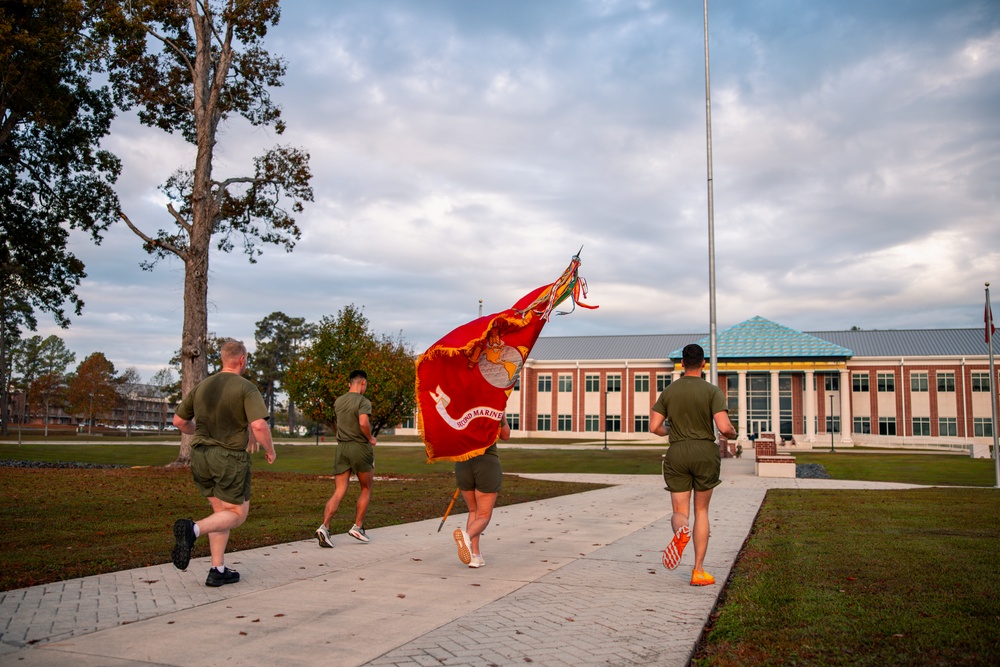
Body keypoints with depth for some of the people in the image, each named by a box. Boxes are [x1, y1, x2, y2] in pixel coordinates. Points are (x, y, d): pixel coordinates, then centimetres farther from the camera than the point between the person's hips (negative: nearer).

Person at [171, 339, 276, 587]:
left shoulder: (202, 386, 8)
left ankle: (218, 571, 13)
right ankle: (193, 529, -20)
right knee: (237, 514, 6)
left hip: (201, 455, 6)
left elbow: (179, 421, 14)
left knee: (222, 512, 17)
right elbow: (259, 425, -21)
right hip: (231, 456, -6)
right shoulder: (246, 388, -11)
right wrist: (270, 450, -4)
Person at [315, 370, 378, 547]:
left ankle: (324, 527, -15)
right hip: (360, 447, -5)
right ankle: (357, 527, 15)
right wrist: (371, 438, -9)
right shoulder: (363, 401, -9)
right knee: (366, 489, 15)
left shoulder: (338, 402, 11)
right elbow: (363, 423, -24)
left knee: (338, 492, 2)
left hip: (341, 447, 5)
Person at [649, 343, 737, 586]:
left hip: (677, 454, 1)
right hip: (705, 452, -1)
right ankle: (698, 571, 10)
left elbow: (654, 427, 0)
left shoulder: (668, 391, 4)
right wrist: (733, 433, 8)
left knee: (680, 513, 7)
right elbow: (724, 427, -16)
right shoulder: (712, 391, -5)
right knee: (701, 511, 13)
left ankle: (681, 531, -32)